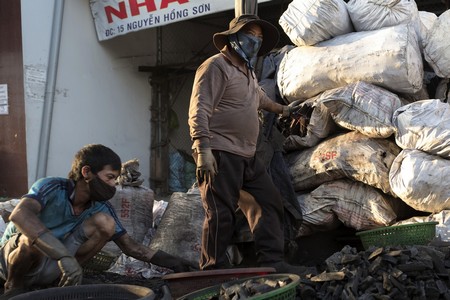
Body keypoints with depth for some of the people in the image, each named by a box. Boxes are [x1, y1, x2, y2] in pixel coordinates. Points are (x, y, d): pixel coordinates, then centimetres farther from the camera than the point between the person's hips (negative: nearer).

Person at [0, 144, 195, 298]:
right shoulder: (51, 188, -25)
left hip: (53, 266, 4)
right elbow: (19, 215, -46)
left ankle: (61, 283, -3)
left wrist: (170, 262, -14)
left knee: (104, 222, -17)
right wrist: (64, 256, -55)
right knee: (33, 238, -40)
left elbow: (129, 245, -2)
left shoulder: (101, 207, -9)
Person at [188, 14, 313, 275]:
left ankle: (272, 262, 9)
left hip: (247, 157, 10)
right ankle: (214, 271, -2)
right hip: (221, 155, -9)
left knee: (269, 203, 5)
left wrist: (281, 109, 57)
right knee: (221, 214, -10)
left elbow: (259, 97, 46)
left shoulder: (248, 72, 25)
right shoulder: (216, 67, -6)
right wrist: (203, 149, -26)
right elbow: (199, 111, -16)